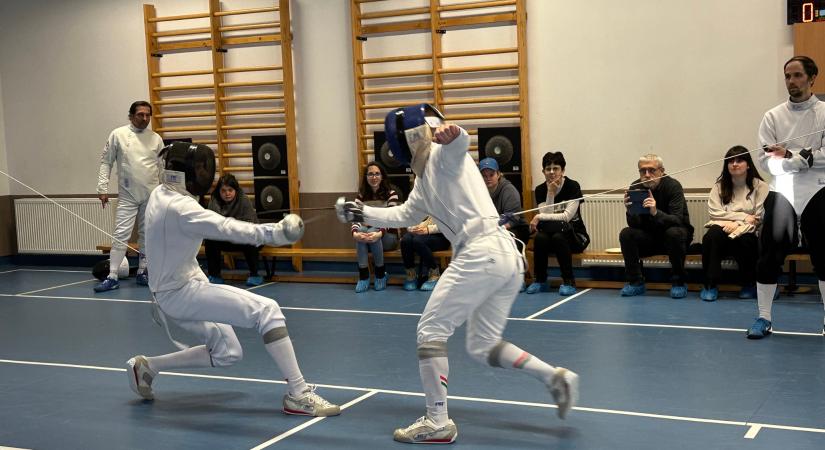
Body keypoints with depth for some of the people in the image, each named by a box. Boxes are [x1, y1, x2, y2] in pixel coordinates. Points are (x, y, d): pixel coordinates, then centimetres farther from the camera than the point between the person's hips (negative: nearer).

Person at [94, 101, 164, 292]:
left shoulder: (156, 138, 2)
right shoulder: (118, 135, -5)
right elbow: (106, 162, 0)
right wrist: (103, 188, -7)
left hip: (152, 196, 3)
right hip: (127, 196, -2)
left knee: (147, 235, 10)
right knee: (121, 235, -7)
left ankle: (142, 273, 21)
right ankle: (112, 277, -4)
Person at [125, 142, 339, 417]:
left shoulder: (160, 194, 6)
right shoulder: (180, 208, -24)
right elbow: (226, 228, -39)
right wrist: (272, 232, -51)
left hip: (173, 290, 10)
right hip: (182, 293, -10)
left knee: (227, 353, 19)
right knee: (267, 311, -19)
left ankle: (146, 367, 26)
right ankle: (298, 394, -20)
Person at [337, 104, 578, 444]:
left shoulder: (443, 155, -1)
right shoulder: (426, 177, 26)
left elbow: (461, 139, -26)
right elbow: (405, 215, 38)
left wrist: (449, 132, -49)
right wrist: (362, 213, 32)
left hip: (481, 253, -9)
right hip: (507, 256, 9)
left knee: (431, 330, 2)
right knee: (482, 347, 16)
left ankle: (437, 422, 4)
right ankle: (555, 377, 1)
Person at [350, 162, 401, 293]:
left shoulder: (391, 193, -6)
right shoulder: (362, 195, 4)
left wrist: (379, 233, -38)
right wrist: (355, 233, -33)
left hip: (388, 236, -3)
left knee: (373, 231, -34)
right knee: (361, 230, -31)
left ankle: (381, 274, -19)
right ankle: (363, 275, -32)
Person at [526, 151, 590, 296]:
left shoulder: (573, 186, -11)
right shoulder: (540, 190, 1)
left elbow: (567, 216, -19)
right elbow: (546, 215, -11)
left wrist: (539, 217, -21)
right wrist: (550, 193, -19)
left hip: (575, 236, -3)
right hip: (550, 233, 3)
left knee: (558, 236, -35)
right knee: (540, 237, -30)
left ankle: (568, 281, -22)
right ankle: (540, 280, -13)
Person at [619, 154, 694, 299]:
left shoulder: (673, 186, -19)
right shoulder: (635, 187, -9)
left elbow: (677, 220, -30)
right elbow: (634, 225, -12)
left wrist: (656, 212, -47)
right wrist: (630, 211, -34)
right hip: (649, 236, 3)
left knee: (674, 233, -35)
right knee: (626, 234, -21)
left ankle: (678, 282, -18)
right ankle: (636, 282, -10)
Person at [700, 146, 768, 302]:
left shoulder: (760, 186, 5)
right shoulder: (719, 185, 13)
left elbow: (760, 218, -5)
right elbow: (714, 212, -2)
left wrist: (737, 224, -17)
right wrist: (744, 216, -9)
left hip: (748, 231, -1)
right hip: (723, 227, 2)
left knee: (742, 241, -36)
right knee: (712, 236, -33)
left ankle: (749, 284, -6)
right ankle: (710, 285, -21)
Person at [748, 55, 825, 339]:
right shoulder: (773, 117, 1)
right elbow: (766, 161, -7)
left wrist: (790, 156, -19)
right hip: (782, 194, 1)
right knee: (769, 255, -1)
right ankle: (764, 318, 8)